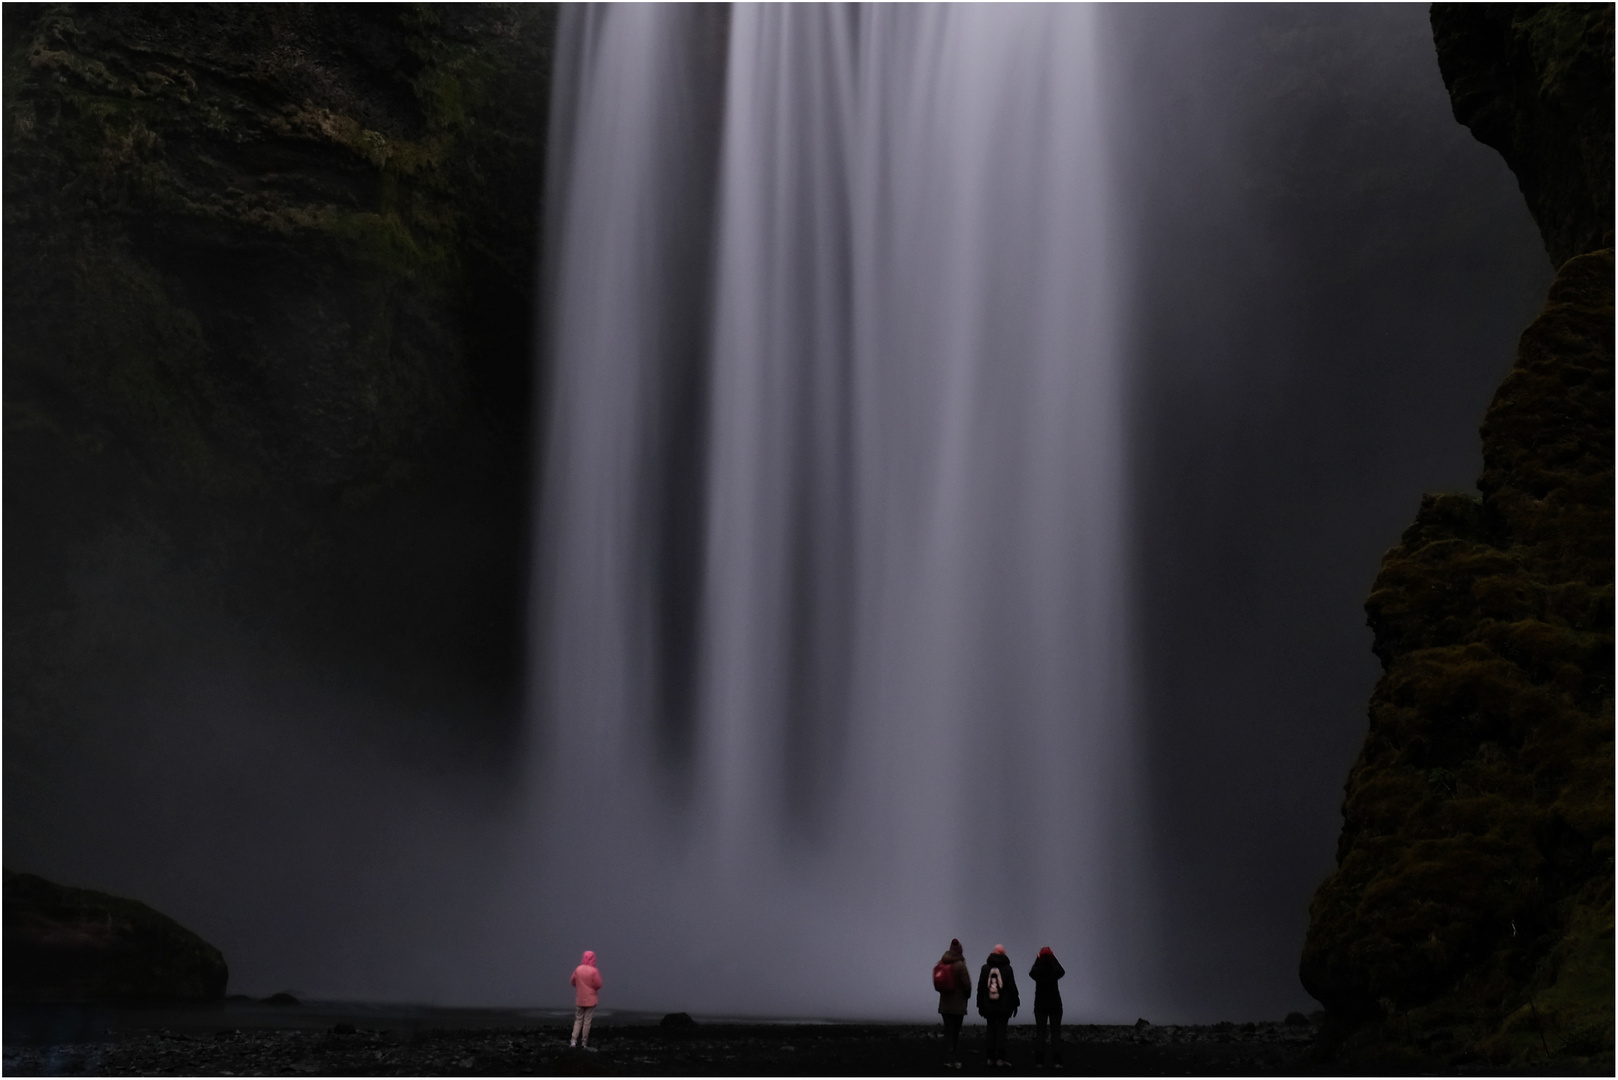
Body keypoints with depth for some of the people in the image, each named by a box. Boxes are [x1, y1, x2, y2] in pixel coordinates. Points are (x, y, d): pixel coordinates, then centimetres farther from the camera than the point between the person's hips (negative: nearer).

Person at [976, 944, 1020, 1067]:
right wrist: (1015, 1004, 4)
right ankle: (1000, 1058, -9)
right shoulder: (1007, 968, -2)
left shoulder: (985, 968, 5)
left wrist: (980, 1005, 12)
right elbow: (1012, 987, -2)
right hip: (1004, 1005, -2)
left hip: (989, 1006, 2)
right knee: (1001, 1030, -2)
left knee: (991, 1030, 8)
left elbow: (981, 987, 7)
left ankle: (990, 1057, 7)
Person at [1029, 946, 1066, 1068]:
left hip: (1040, 1004, 1)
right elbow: (1062, 971, 15)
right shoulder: (1055, 971, -10)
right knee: (1056, 1032, 3)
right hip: (1055, 1004, -1)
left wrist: (1037, 959, 15)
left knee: (1039, 1032, 4)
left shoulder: (1036, 971, -8)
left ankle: (1039, 1061, -2)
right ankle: (1056, 1061, -4)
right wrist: (1054, 959, 14)